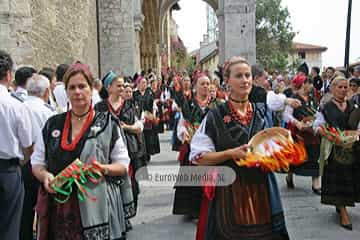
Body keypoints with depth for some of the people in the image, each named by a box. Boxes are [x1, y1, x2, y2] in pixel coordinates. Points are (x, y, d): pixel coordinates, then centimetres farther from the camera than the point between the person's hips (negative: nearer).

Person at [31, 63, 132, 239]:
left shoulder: (107, 124, 0)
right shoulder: (52, 125, 9)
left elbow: (123, 165, 3)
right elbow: (37, 162, 14)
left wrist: (104, 169, -16)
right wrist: (45, 175, -7)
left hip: (97, 205, -2)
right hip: (58, 207, 2)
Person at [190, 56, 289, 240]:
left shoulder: (263, 112, 5)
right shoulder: (215, 116, -7)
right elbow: (198, 157, -9)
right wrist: (231, 153, -19)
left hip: (261, 189, 4)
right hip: (227, 191, -3)